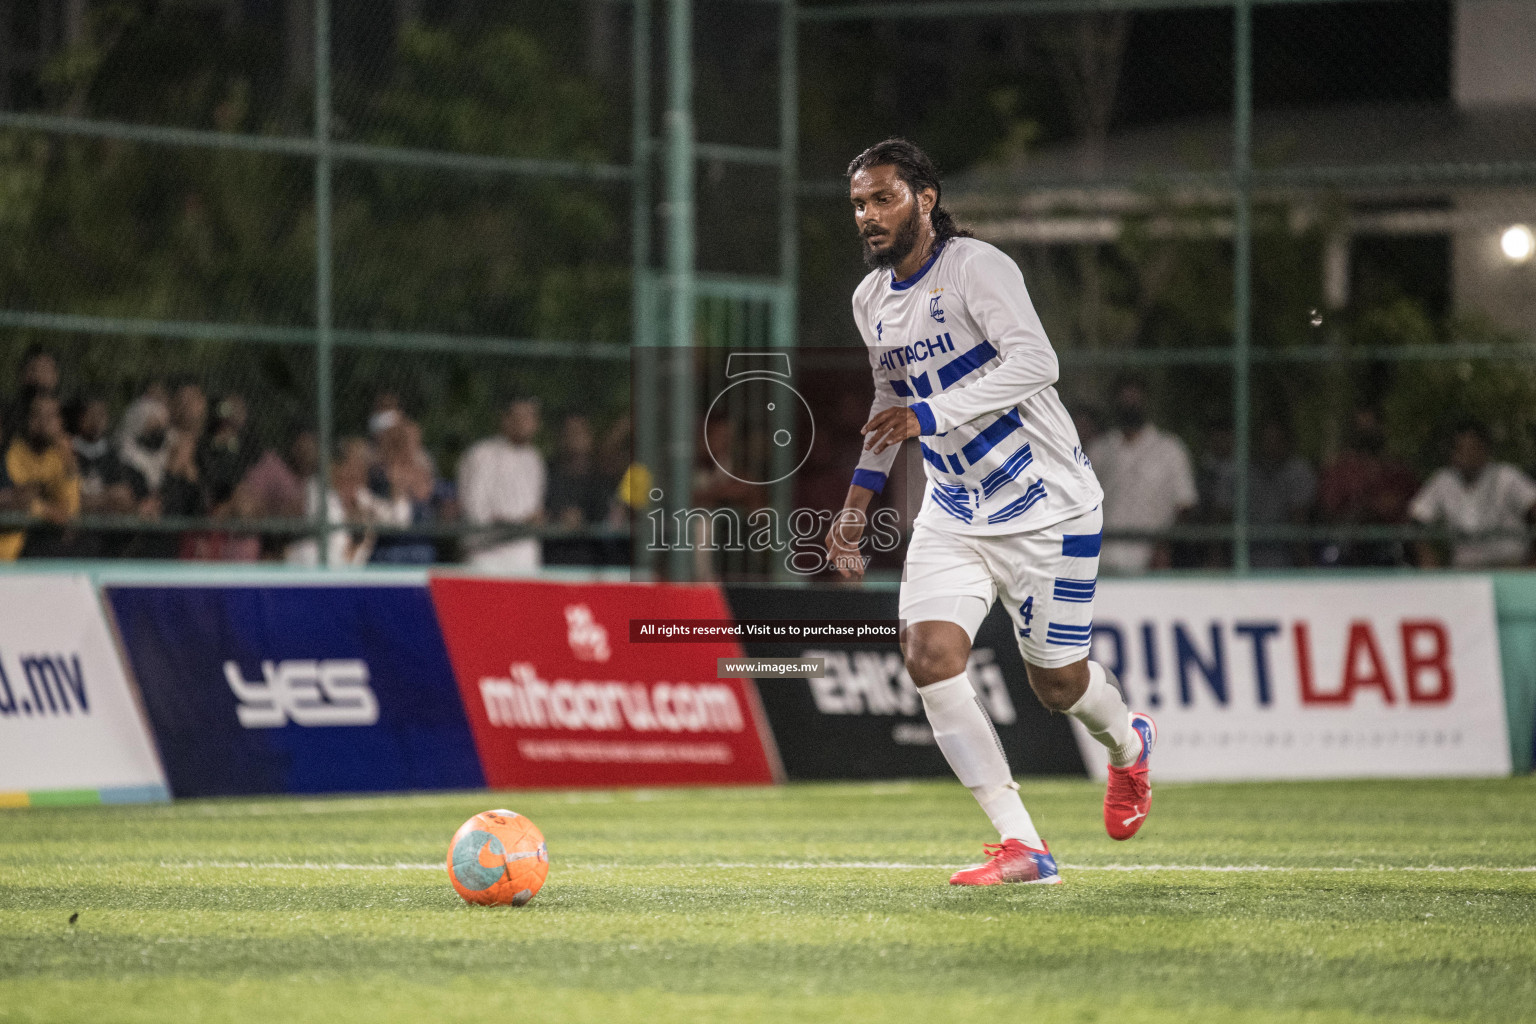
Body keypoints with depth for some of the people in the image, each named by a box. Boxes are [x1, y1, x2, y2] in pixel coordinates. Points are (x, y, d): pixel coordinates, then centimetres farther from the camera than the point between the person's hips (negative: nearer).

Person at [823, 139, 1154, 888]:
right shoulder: (872, 300, 6)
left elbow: (1033, 361, -30)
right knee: (929, 658, -15)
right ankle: (1023, 847, -12)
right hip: (952, 513, 6)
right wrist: (858, 499, 15)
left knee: (1057, 683, 3)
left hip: (1045, 508, -6)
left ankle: (1128, 745, 42)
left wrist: (930, 415, -35)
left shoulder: (975, 268, -17)